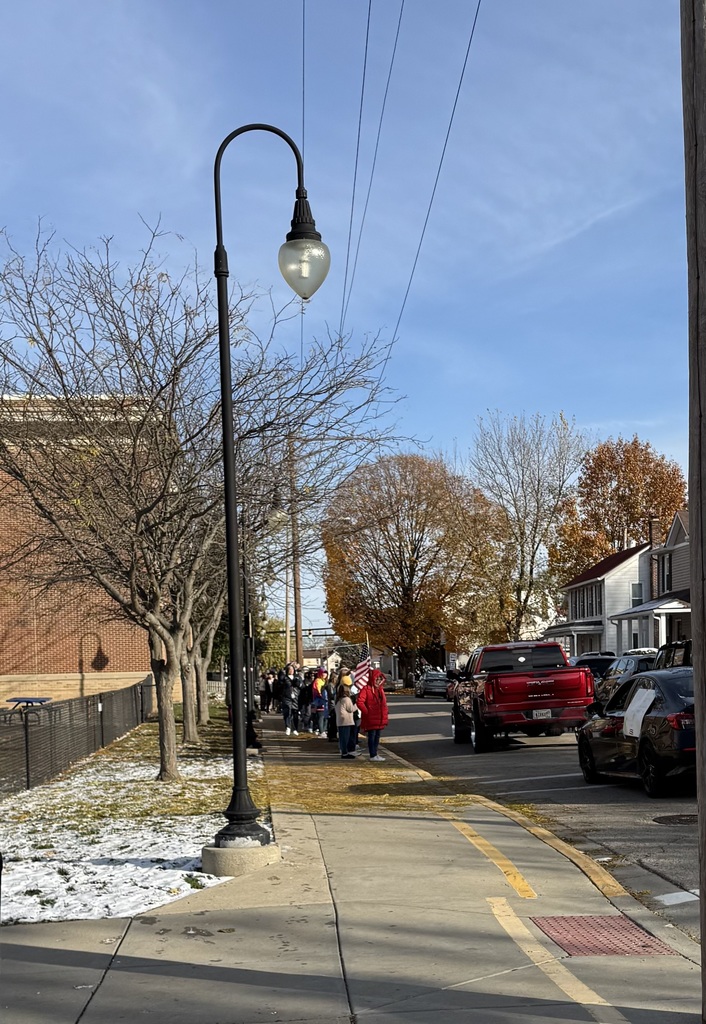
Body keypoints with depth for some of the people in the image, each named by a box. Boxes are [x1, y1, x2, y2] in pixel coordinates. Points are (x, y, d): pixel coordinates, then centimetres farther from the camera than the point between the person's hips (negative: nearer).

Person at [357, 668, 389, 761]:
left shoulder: (380, 689, 15)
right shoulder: (366, 689, -11)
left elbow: (383, 703, 23)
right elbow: (360, 702, -20)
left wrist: (384, 716, 15)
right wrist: (366, 712, -17)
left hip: (380, 719, 8)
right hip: (371, 719, -8)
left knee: (377, 736, 13)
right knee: (372, 736, -4)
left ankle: (375, 754, 22)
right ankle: (373, 756, -1)